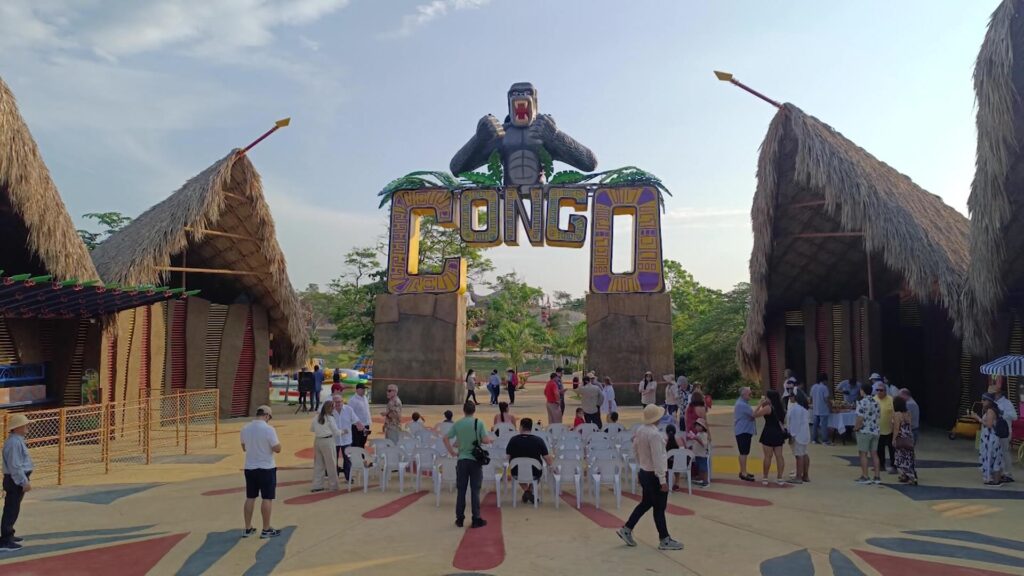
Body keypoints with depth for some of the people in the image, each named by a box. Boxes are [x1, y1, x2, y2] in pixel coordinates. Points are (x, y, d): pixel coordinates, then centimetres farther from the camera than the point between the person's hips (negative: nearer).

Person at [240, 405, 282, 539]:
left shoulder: (245, 428, 0)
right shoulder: (268, 429, -18)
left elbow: (244, 448, 14)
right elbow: (277, 449, -15)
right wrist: (277, 442, 3)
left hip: (250, 468, 6)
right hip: (266, 468, -6)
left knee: (250, 498, 13)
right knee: (267, 499, 3)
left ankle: (248, 529, 20)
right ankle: (266, 530, 8)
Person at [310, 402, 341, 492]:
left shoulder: (316, 417, 3)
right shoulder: (330, 418, -12)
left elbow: (311, 429, 13)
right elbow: (336, 432, -6)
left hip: (317, 441, 5)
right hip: (328, 441, -5)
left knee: (318, 464, 13)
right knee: (331, 464, 7)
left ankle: (317, 485, 13)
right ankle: (333, 485, 17)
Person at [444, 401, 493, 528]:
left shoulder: (458, 424, 2)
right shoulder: (478, 423, -7)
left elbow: (446, 438, -1)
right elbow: (485, 440, -12)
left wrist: (452, 452, 5)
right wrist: (490, 440, 9)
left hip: (462, 460, 2)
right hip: (475, 460, -2)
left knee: (461, 490, 9)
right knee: (475, 490, 3)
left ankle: (460, 519, 14)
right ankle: (476, 519, 6)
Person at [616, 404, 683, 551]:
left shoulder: (640, 430, 1)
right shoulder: (654, 434, -25)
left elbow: (635, 449, 13)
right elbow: (657, 459, -25)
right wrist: (663, 480, -21)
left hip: (644, 472, 8)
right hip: (655, 474, -8)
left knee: (645, 503, 20)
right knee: (659, 507, 4)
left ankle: (626, 529, 23)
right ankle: (664, 540, 16)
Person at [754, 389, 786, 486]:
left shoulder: (768, 407, -13)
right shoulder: (781, 408, 9)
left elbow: (755, 415, -12)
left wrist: (760, 404, -4)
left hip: (769, 433, -7)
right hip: (779, 433, 7)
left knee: (768, 456, -1)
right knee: (779, 456, 8)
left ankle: (765, 478, 6)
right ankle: (779, 478, 10)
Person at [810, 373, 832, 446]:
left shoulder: (813, 387, 6)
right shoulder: (824, 387, -13)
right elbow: (827, 399, -15)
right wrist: (830, 408, -6)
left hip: (815, 410, 6)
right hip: (823, 410, -6)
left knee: (816, 425, 11)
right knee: (824, 425, -2)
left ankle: (815, 439, 16)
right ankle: (825, 440, 0)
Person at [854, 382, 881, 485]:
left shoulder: (862, 402, -15)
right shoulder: (876, 402, 9)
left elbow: (860, 418, -18)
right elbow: (878, 415, 11)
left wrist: (856, 427, -5)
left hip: (864, 431, -7)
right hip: (875, 431, 7)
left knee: (863, 454, 0)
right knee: (874, 454, 10)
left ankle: (865, 477, 1)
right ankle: (877, 477, 11)